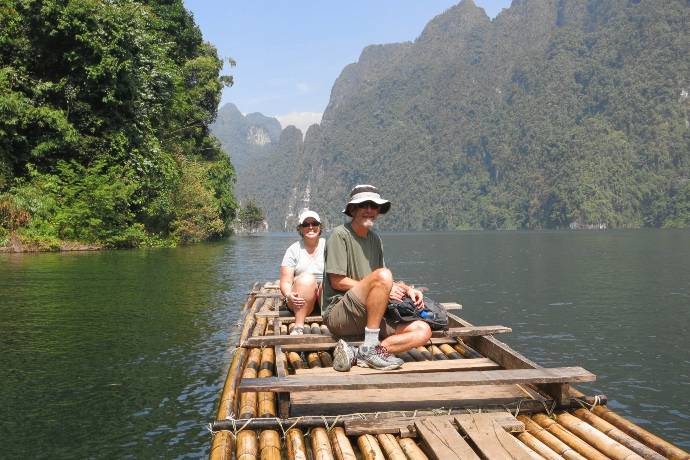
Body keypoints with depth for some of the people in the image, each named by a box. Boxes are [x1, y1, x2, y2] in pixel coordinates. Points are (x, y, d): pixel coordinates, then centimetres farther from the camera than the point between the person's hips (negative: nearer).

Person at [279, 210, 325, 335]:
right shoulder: (293, 250, 8)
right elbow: (285, 282, 1)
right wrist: (289, 295, -23)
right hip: (301, 302, 0)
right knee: (306, 278, -30)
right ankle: (298, 327, -36)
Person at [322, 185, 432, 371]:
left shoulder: (375, 238, 17)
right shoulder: (340, 234, -6)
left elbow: (385, 283, 22)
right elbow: (337, 281, -12)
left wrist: (407, 289, 1)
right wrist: (384, 289, -12)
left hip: (367, 317, 8)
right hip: (338, 313, -8)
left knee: (423, 331, -9)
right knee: (383, 275, -30)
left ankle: (355, 355, -20)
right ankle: (370, 348, -24)